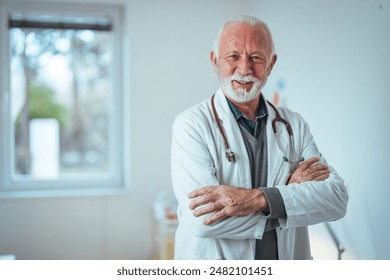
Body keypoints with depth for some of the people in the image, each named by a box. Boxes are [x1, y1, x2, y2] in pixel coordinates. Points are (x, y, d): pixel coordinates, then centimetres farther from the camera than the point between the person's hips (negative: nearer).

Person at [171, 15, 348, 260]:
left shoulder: (294, 125, -1)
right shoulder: (191, 124, -13)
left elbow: (337, 197, -12)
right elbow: (203, 219, -24)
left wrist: (259, 198, -26)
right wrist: (291, 192, -16)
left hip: (289, 263, 3)